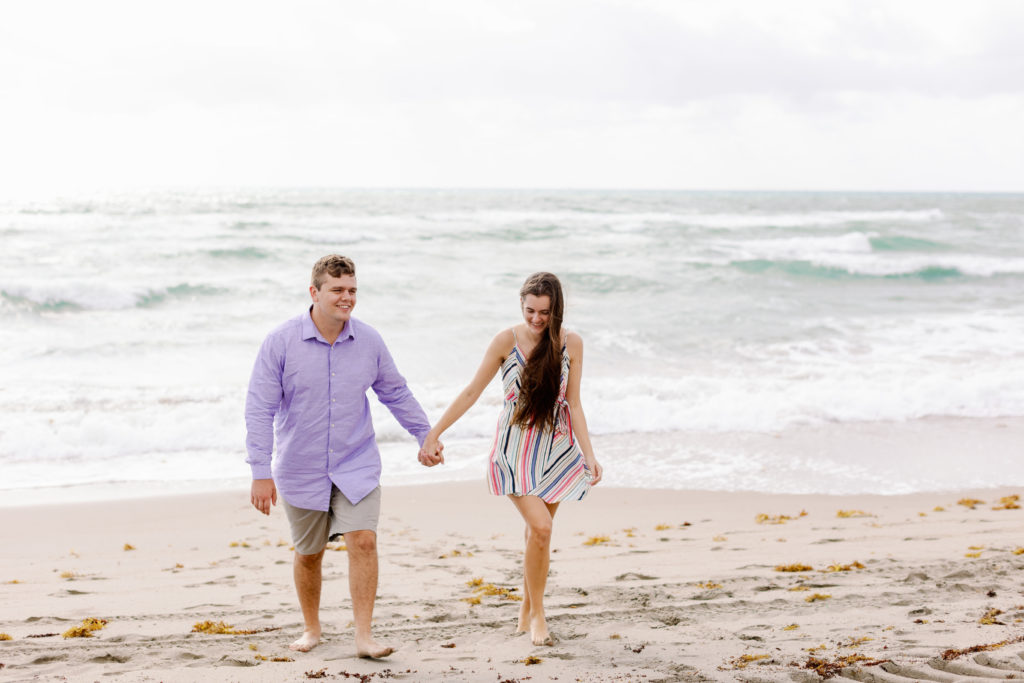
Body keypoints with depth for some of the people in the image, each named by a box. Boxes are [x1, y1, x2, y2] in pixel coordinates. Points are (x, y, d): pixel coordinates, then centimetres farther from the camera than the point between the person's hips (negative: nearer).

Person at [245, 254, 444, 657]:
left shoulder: (369, 341, -3)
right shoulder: (281, 342, -12)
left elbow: (396, 394, 12)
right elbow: (259, 409, -13)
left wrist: (426, 436, 14)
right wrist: (261, 472, -17)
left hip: (357, 466, 1)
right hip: (302, 470, -1)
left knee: (363, 541, -14)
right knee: (309, 554, 13)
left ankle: (363, 636, -7)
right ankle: (312, 629, 34)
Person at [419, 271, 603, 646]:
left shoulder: (571, 344, -5)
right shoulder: (507, 340, -10)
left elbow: (573, 405, 0)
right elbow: (471, 392, -5)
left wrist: (589, 454, -7)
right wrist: (433, 435, -8)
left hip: (557, 447, 2)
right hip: (516, 446, -2)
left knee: (537, 532, 7)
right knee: (540, 527, -17)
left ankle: (527, 611, 25)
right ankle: (537, 613, -1)